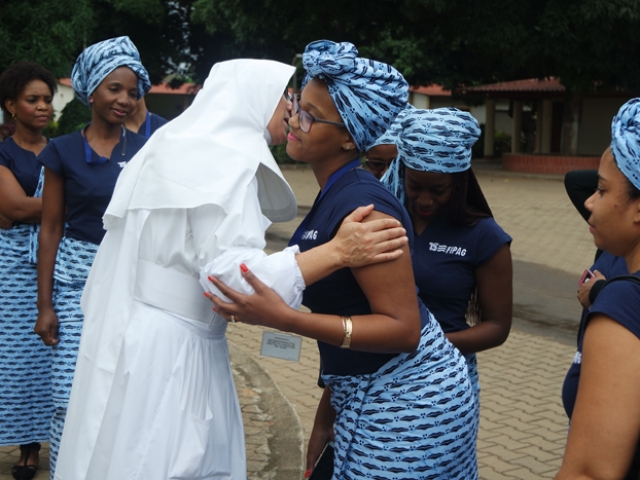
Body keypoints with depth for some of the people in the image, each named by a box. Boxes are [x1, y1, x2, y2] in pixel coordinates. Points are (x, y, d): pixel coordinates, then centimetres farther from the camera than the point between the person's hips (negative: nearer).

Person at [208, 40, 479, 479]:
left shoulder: (361, 206, -23)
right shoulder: (335, 196, 5)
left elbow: (402, 328, -25)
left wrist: (284, 319, -32)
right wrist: (329, 412, 14)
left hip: (407, 406, -9)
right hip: (368, 395, 9)